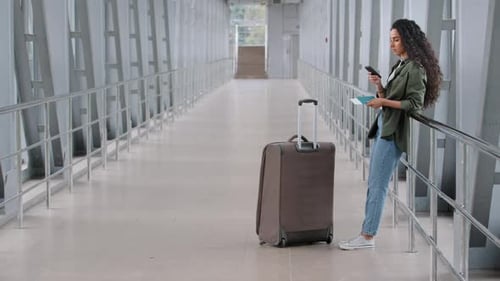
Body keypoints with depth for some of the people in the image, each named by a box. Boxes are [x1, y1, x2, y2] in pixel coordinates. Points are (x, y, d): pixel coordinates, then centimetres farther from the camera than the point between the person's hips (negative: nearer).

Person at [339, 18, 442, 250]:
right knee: (373, 184, 10)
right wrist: (379, 86, 2)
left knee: (377, 185, -6)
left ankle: (368, 236, -1)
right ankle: (367, 231, 16)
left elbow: (415, 104, -17)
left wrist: (383, 101, -19)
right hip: (383, 127, 9)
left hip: (393, 132, -9)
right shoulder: (400, 65, 16)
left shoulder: (415, 69, -11)